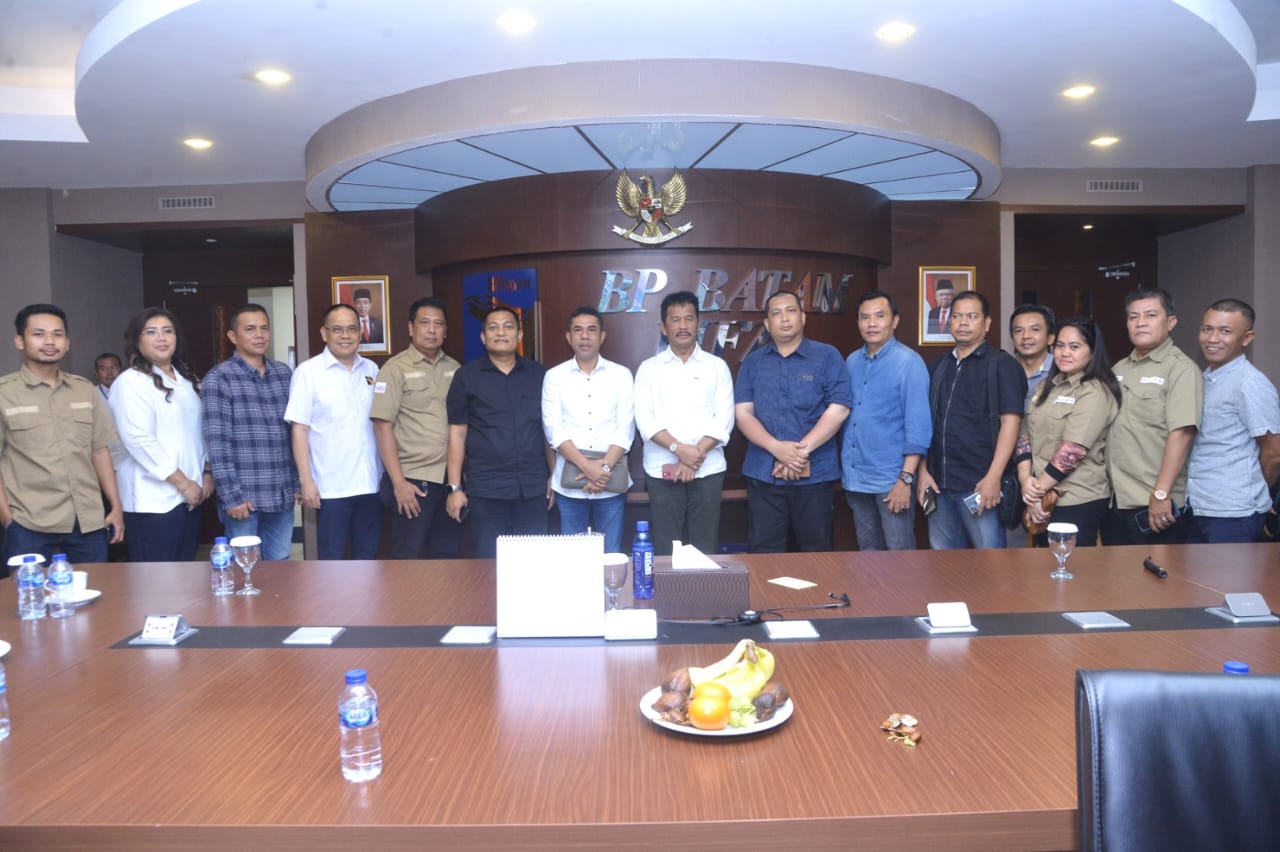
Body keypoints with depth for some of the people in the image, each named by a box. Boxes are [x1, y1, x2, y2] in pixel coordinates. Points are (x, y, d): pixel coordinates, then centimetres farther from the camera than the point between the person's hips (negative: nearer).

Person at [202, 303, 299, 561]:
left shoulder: (284, 373, 9)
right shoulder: (218, 379, -7)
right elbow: (217, 442, -12)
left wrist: (298, 481, 10)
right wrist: (231, 495, -15)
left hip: (282, 493, 5)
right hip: (244, 495, -4)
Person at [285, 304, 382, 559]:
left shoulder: (371, 370, 8)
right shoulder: (308, 372, -4)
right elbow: (299, 429, -6)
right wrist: (306, 481, -10)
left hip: (371, 483, 4)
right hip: (331, 487, -4)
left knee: (368, 557, 13)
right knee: (332, 559, 5)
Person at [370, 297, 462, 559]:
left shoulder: (454, 369, 8)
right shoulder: (395, 369, -5)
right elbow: (383, 426, -9)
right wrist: (398, 482, -14)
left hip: (451, 478, 5)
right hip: (414, 479, -4)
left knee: (447, 555, 13)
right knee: (407, 557, 4)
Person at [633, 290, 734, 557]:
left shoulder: (717, 366, 7)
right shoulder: (649, 368, 6)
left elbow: (724, 419, -1)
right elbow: (644, 420, -4)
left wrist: (696, 456, -13)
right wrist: (680, 449, -16)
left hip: (708, 470, 0)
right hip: (662, 471, 0)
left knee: (706, 550, 3)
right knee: (665, 550, 3)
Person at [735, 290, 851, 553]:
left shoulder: (827, 357, 2)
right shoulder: (752, 362, 8)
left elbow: (838, 410, -7)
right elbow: (743, 413, 0)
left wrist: (801, 450, -14)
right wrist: (777, 448, -15)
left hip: (815, 474, -2)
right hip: (763, 474, 2)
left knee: (815, 553, 9)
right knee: (764, 554, 6)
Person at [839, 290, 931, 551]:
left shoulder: (909, 362, -9)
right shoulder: (851, 362, 8)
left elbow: (918, 424, -14)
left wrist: (906, 478, -18)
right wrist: (844, 466, 8)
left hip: (891, 478, -6)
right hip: (855, 477, 6)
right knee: (868, 552, 16)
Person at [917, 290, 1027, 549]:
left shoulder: (1002, 364, -3)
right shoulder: (937, 366, 14)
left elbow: (1010, 421, -10)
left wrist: (993, 477, -17)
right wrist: (923, 470, 6)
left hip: (979, 485, -5)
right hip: (939, 483, 5)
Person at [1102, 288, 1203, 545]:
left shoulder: (1181, 369, -8)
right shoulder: (1120, 369, 13)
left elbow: (1180, 434, -17)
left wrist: (1161, 494, -21)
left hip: (1154, 506, -6)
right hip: (1114, 501, 7)